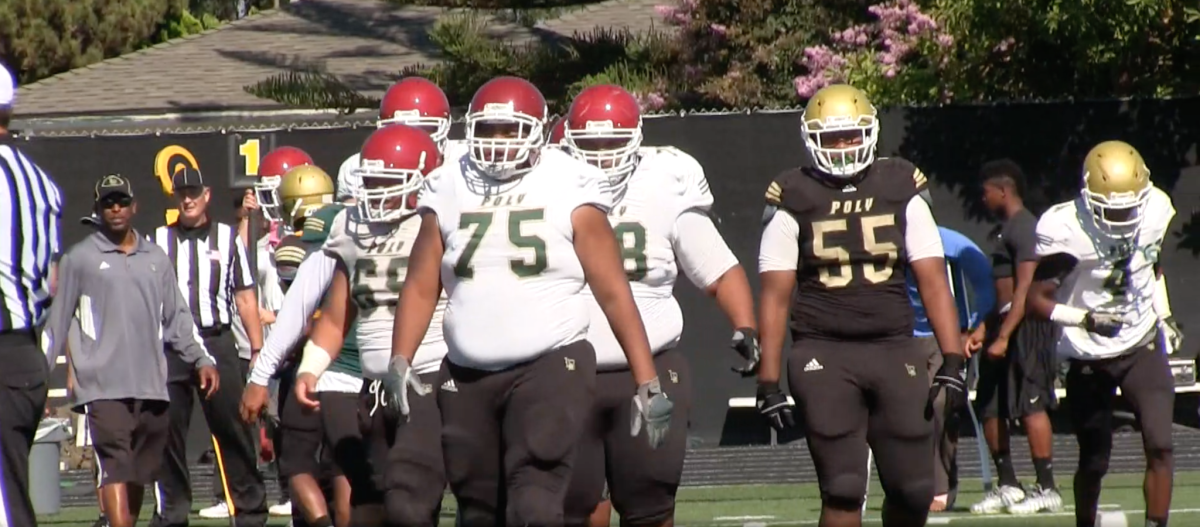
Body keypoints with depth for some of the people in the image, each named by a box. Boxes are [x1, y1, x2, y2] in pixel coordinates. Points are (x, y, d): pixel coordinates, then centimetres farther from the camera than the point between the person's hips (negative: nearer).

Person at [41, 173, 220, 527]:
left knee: (140, 472, 8)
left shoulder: (156, 259, 16)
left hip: (151, 386, 4)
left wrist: (200, 359, 7)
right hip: (104, 387, -4)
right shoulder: (80, 259, 4)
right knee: (115, 466, -15)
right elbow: (58, 321, 4)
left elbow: (176, 318, 18)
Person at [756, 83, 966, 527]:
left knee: (914, 490, 1)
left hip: (895, 350, 2)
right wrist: (768, 381, -3)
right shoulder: (794, 201, 1)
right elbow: (775, 296, 2)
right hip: (824, 353, -2)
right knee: (842, 490, -7)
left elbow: (932, 280, 5)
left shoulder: (901, 191, 7)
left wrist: (952, 361, -4)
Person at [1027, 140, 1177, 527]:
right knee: (1094, 462, 8)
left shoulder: (1154, 211, -6)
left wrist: (1163, 317, 9)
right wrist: (1086, 318, -31)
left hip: (1143, 346, 3)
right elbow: (1036, 300, -19)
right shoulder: (1066, 230, -22)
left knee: (1160, 447, -14)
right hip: (1090, 359, -3)